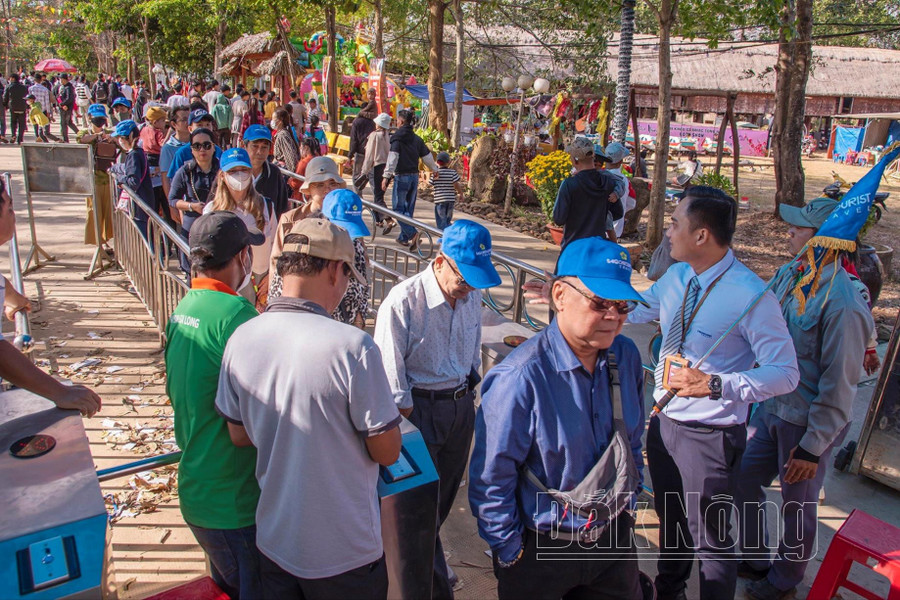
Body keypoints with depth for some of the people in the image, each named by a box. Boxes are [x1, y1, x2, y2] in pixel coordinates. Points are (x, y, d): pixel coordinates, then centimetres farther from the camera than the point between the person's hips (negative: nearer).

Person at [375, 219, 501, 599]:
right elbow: (391, 375, -16)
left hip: (461, 404, 6)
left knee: (447, 488, 20)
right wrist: (410, 424, -13)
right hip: (419, 407, -6)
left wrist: (469, 393, 13)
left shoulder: (471, 296, -3)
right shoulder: (404, 301, -22)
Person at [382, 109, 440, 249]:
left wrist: (386, 177, -21)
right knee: (409, 208, 14)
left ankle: (412, 234, -21)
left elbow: (392, 158, -18)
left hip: (401, 176, -6)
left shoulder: (397, 137, -8)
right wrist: (435, 170, 34)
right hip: (414, 176, 6)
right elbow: (427, 156, 18)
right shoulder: (417, 139, 11)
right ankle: (404, 237, 21)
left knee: (398, 208, -2)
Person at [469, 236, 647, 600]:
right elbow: (491, 479, -19)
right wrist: (509, 553, -11)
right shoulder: (521, 377, -26)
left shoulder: (626, 357, -6)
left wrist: (629, 502, 12)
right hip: (540, 548, -5)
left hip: (614, 537, 5)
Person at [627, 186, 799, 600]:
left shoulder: (750, 295, -24)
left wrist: (716, 384, -33)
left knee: (710, 538, 8)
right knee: (670, 520, 27)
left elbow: (786, 373, -22)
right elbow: (630, 311, 15)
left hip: (709, 437, -7)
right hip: (664, 422, 8)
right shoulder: (676, 277, -2)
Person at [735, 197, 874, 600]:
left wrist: (813, 448, -16)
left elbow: (839, 386, -21)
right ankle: (755, 558, 41)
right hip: (771, 408, 7)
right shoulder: (788, 275, -4)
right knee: (744, 480, 17)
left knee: (797, 505, 13)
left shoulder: (842, 305, -26)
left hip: (808, 424, -7)